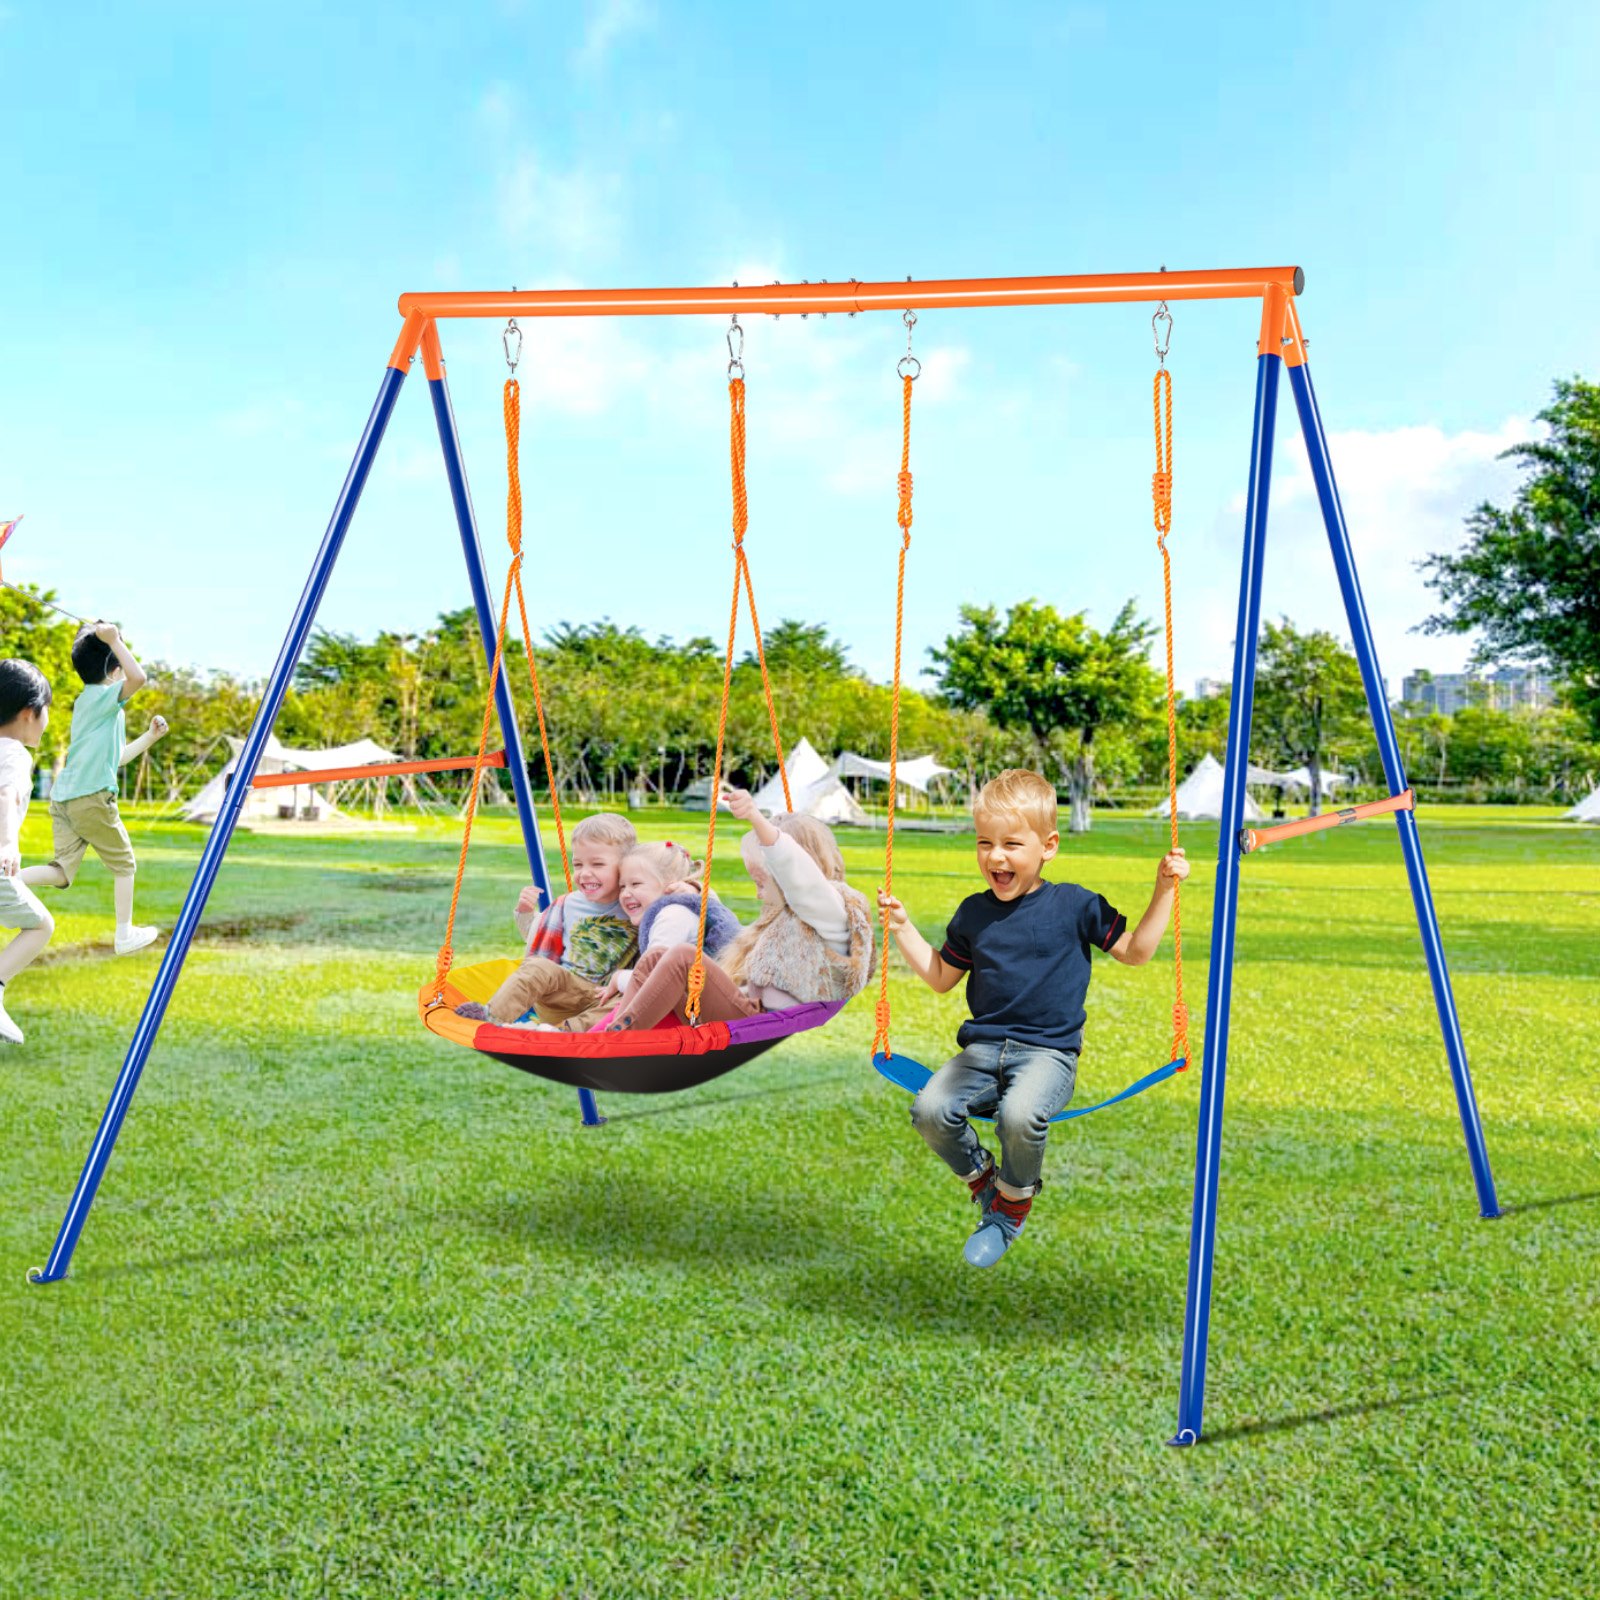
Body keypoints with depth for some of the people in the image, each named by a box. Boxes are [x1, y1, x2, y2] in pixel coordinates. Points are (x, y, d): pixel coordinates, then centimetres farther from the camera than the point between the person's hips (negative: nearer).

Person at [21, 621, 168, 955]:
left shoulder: (88, 702, 23)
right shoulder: (102, 696, -5)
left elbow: (116, 757, 29)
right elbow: (139, 678, -26)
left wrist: (150, 737, 33)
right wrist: (114, 639, -17)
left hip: (63, 799, 8)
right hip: (91, 797, -8)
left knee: (61, 873, 3)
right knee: (124, 864, 9)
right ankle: (125, 935, 15)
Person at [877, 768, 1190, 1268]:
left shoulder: (1074, 906, 1)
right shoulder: (972, 913, 10)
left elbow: (1135, 951, 9)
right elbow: (941, 978, 21)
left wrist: (1164, 890, 1)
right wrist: (903, 929, 14)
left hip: (1048, 1052, -3)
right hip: (983, 1047, 3)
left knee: (1020, 1115, -35)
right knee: (930, 1110, -24)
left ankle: (1013, 1200, 1)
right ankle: (980, 1178, 8)